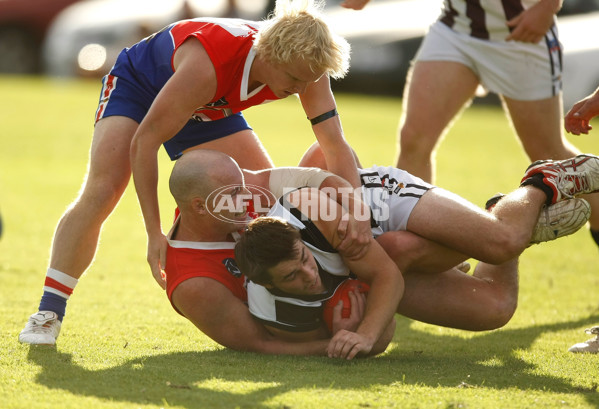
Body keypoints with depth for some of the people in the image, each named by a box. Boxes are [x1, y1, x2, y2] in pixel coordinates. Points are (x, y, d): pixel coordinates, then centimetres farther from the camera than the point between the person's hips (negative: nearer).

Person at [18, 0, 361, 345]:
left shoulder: (305, 67, -30)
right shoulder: (205, 67, -45)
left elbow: (336, 148, -26)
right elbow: (144, 141, -38)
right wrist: (155, 233, -39)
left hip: (208, 109, 6)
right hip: (137, 83, -6)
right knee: (101, 191, -25)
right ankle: (48, 313, -19)